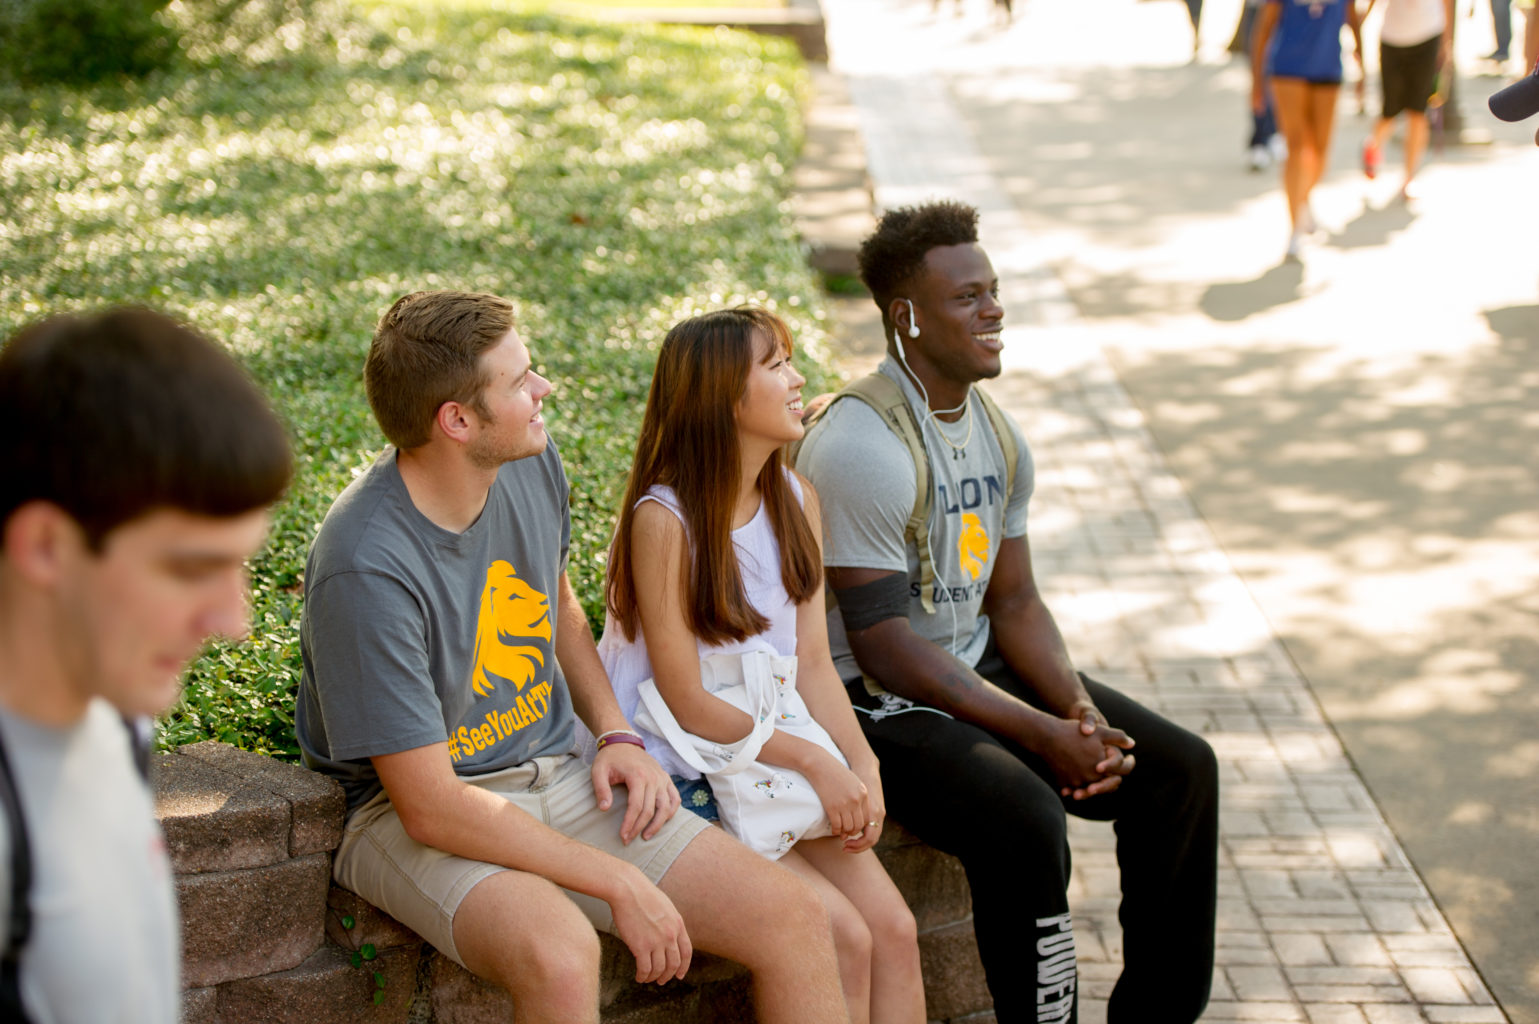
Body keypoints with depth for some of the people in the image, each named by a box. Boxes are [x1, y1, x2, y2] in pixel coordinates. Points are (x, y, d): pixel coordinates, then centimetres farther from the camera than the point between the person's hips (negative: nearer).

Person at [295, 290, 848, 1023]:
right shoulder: (364, 569, -26)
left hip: (557, 783, 7)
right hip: (418, 817, -7)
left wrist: (618, 735, 5)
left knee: (797, 920, -7)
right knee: (559, 954, -39)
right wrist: (618, 882, -20)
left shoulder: (532, 463, -2)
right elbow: (431, 807, -23)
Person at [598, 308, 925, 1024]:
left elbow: (812, 661, 5)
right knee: (844, 939, -18)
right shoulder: (663, 519, -17)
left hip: (773, 768, 7)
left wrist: (863, 764, -11)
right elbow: (687, 703, -16)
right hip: (679, 777, -6)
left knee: (893, 926, -12)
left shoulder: (796, 501, 6)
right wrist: (814, 761, -19)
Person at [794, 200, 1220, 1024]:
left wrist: (1081, 711, -9)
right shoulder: (861, 448, -22)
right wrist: (1043, 735, -22)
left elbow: (1014, 601, 10)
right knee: (1024, 817, -33)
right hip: (877, 704, -9)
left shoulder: (999, 437, 6)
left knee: (1181, 769, 0)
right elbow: (884, 649, -23)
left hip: (981, 670, 9)